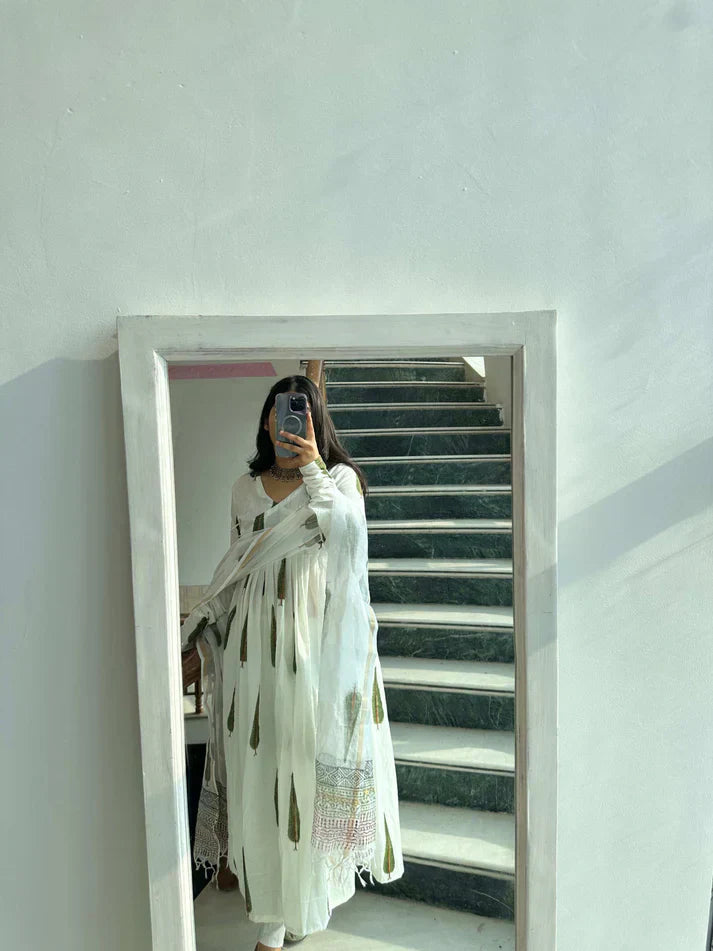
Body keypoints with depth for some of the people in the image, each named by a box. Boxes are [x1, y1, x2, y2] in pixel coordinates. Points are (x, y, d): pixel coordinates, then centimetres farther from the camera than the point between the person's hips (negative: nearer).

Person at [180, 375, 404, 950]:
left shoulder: (340, 478, 2)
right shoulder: (247, 488, 10)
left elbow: (349, 531, -19)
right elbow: (234, 567, 16)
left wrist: (314, 470, -25)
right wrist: (203, 630, 16)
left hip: (322, 640, -2)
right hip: (259, 644, 3)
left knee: (318, 762, 6)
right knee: (261, 768, 8)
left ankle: (317, 889, 28)